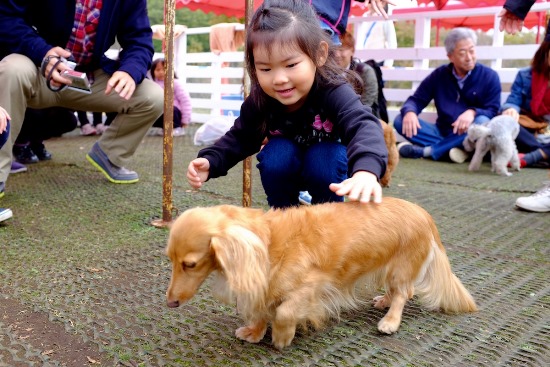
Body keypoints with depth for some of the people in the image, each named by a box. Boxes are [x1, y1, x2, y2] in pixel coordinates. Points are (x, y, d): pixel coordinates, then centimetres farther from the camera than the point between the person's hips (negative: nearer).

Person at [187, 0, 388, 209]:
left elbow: (362, 125, -53)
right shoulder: (259, 101, -24)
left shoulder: (333, 92, -36)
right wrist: (209, 161, -31)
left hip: (327, 169, -2)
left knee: (323, 156, -33)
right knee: (277, 152, -28)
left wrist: (366, 170, -76)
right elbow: (241, 138, -10)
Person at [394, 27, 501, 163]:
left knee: (482, 122, -35)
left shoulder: (489, 76, 0)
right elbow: (416, 100, 5)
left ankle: (425, 151, -32)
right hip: (442, 133, 2)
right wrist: (410, 112, -21)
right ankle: (449, 150, -33)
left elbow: (493, 111, -7)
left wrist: (472, 112, -31)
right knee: (401, 121, -17)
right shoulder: (439, 74, 7)